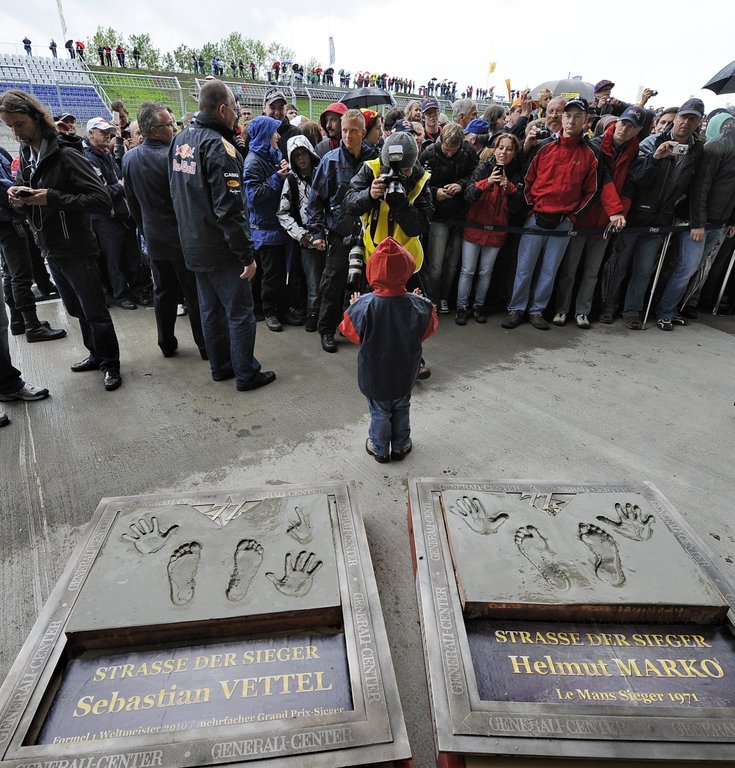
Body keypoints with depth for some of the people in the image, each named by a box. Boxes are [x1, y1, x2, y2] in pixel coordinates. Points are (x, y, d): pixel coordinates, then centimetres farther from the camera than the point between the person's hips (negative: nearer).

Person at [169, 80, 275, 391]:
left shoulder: (180, 140, 10)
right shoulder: (219, 146, -18)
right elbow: (229, 210, -23)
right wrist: (247, 255, -20)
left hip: (193, 245, 9)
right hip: (221, 248, -9)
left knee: (210, 308, 16)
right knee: (240, 312, 1)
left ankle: (221, 366, 27)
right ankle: (246, 374, 9)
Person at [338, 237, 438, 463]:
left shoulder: (364, 305, -25)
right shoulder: (417, 305, -19)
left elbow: (351, 331, -9)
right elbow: (428, 328, -1)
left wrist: (353, 307, 6)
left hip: (375, 373, -2)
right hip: (405, 373, 2)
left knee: (380, 412, 18)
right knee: (402, 409, 23)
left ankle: (379, 448, 35)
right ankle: (400, 446, 39)